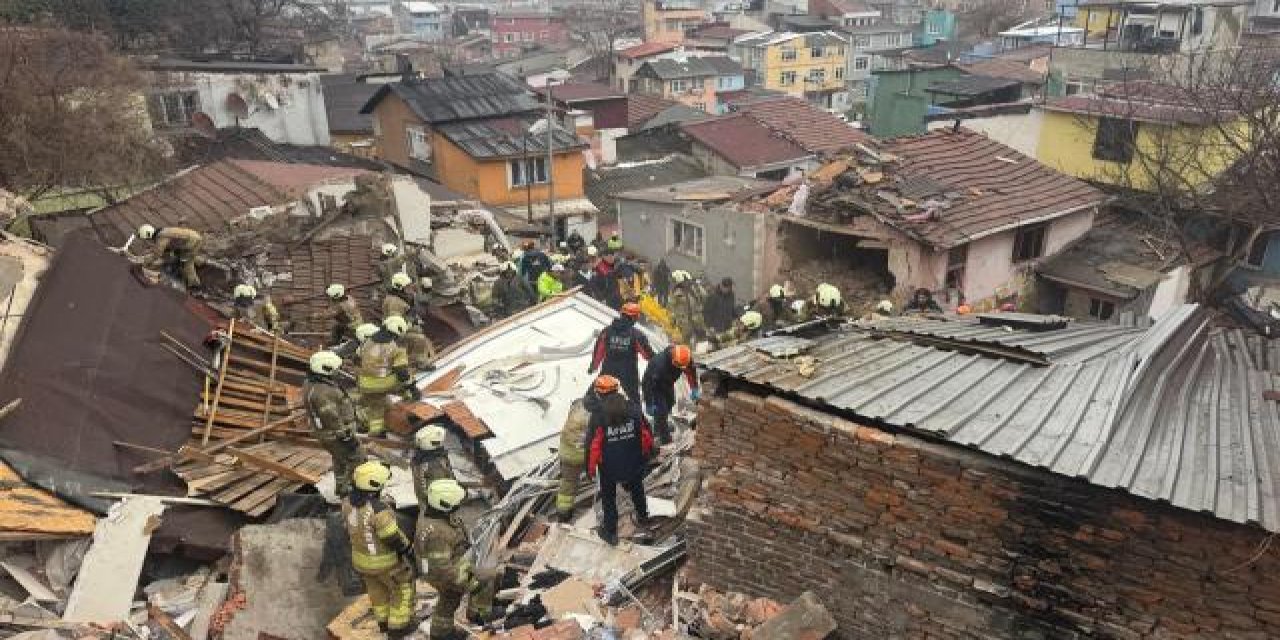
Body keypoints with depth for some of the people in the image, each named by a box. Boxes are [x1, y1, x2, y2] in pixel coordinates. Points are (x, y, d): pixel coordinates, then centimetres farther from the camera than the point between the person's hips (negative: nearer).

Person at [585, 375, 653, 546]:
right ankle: (643, 518, 50)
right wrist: (646, 453, 15)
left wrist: (590, 468, -2)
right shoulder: (634, 408, -12)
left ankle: (610, 532, 30)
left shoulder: (598, 416, -22)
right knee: (636, 489, 29)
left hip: (609, 467, -3)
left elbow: (592, 445, -17)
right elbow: (647, 434, -3)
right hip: (633, 463, 3)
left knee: (608, 497, 18)